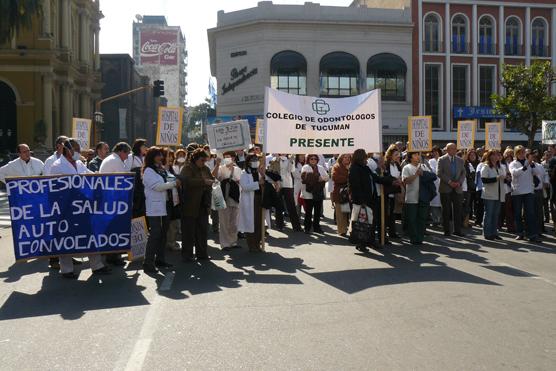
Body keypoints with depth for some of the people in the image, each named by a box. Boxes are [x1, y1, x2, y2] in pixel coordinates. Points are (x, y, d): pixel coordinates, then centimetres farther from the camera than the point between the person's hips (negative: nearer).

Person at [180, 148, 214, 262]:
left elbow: (211, 180, 26)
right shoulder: (187, 169, -8)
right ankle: (187, 255, 9)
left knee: (203, 230, 11)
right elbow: (187, 180, -27)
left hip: (203, 205, 7)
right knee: (189, 231, 0)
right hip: (190, 206, -7)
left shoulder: (205, 169, 13)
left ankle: (202, 253, 21)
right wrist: (204, 181, -29)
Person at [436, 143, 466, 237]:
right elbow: (439, 173, -8)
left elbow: (463, 173, 11)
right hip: (445, 188, -3)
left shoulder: (460, 160, 12)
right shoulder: (442, 160, 0)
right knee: (446, 210, 2)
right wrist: (449, 182, -15)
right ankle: (447, 230, 9)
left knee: (458, 210, 3)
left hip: (458, 188, 3)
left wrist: (459, 182, -6)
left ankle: (457, 230, 10)